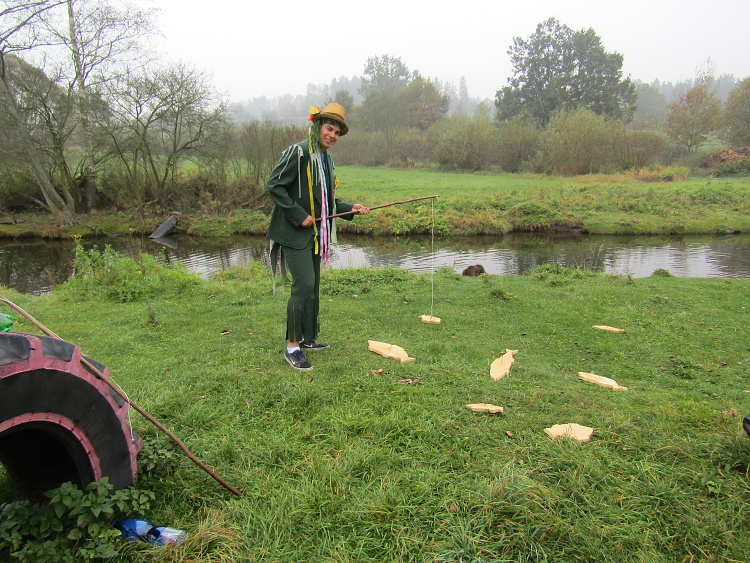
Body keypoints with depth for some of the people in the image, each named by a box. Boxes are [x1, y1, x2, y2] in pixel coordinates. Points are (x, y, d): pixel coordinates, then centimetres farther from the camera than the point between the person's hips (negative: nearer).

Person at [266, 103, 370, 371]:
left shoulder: (327, 160, 16)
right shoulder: (299, 152, -11)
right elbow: (274, 185, -16)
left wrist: (350, 209, 10)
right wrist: (299, 215, -19)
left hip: (314, 234, 9)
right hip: (293, 233, -9)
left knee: (313, 287, 13)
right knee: (304, 284, -15)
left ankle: (307, 338, 26)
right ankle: (292, 346, -6)